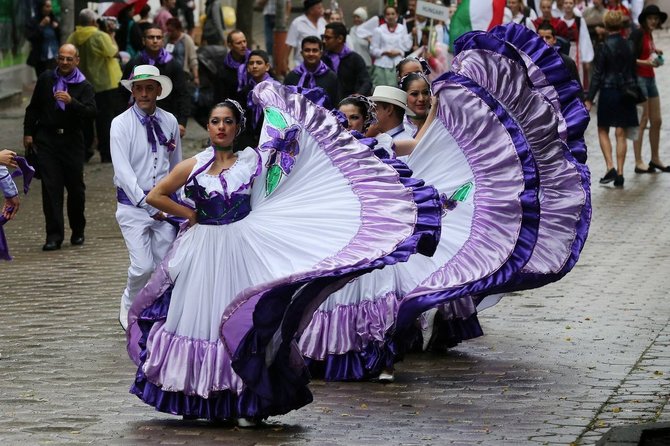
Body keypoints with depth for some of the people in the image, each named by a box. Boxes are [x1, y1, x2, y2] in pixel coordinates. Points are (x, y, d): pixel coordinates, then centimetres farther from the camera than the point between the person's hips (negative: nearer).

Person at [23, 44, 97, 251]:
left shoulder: (84, 86, 0)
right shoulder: (46, 79, 7)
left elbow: (90, 113, -14)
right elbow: (33, 107, 16)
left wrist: (71, 101, -28)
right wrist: (28, 132, 12)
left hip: (72, 140, -1)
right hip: (47, 139, 1)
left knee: (75, 186, 5)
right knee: (51, 187, -6)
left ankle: (78, 231, 25)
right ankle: (54, 235, -6)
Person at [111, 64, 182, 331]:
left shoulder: (169, 122, 5)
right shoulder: (121, 124, -7)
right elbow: (123, 170, -14)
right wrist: (147, 204, -18)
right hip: (133, 205, -3)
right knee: (143, 267, -11)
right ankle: (129, 307, 17)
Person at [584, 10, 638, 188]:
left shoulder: (605, 47, -12)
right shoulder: (629, 45, 1)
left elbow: (597, 75, -11)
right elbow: (634, 71, 8)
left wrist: (589, 99, -7)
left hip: (609, 91, -4)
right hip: (626, 92, 4)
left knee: (603, 131, 10)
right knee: (621, 134, 7)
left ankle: (610, 168, -5)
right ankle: (620, 174, 5)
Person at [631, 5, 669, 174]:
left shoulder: (649, 35, 13)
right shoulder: (637, 34, -12)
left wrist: (655, 53, 2)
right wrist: (646, 62, -30)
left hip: (650, 79, 9)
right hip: (638, 79, -9)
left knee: (656, 121, 12)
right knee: (642, 122, -8)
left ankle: (655, 159, 22)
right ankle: (638, 163, -4)